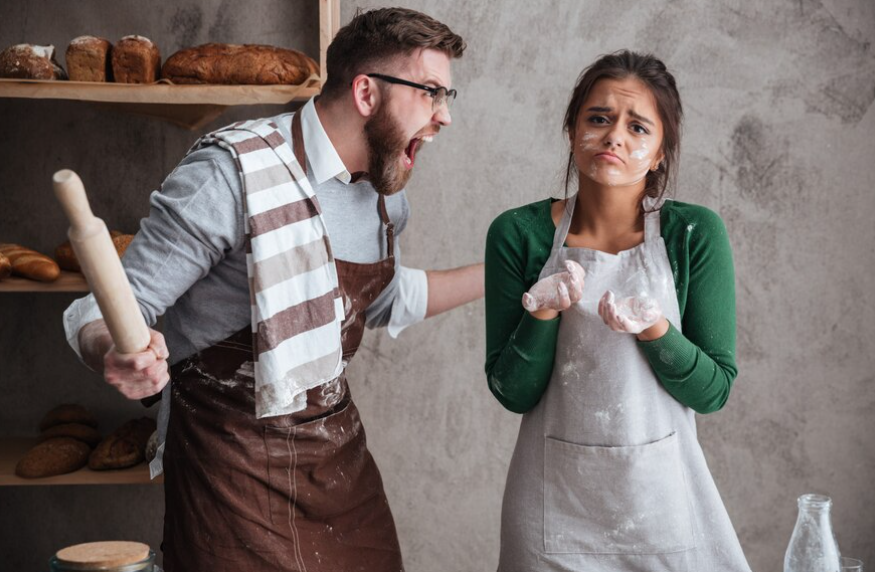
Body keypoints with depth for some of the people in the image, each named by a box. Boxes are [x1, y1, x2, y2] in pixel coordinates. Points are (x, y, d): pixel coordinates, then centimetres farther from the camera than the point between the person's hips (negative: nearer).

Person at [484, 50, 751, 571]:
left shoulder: (695, 233, -8)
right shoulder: (518, 234, -7)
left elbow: (713, 391, -6)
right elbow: (513, 392, -5)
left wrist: (654, 329, -22)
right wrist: (542, 312, -21)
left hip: (660, 496, 0)